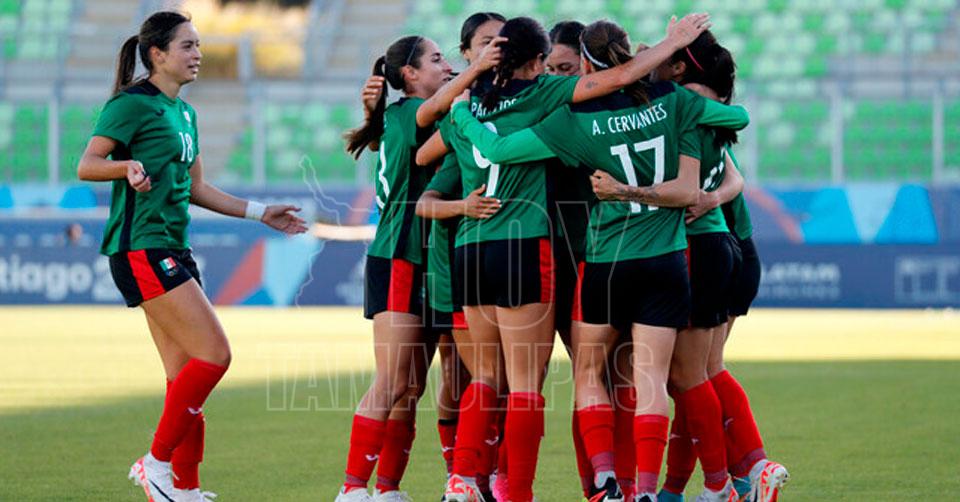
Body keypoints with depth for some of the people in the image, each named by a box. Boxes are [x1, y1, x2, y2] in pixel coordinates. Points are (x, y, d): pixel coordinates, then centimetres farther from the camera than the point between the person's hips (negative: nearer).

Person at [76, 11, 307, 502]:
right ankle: (157, 462, -7)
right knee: (214, 355, -16)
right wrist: (129, 166, -33)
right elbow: (87, 164, -14)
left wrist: (260, 213, 25)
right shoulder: (132, 104, -8)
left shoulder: (184, 112, 19)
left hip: (173, 250, 9)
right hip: (142, 249, -9)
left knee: (186, 378, 6)